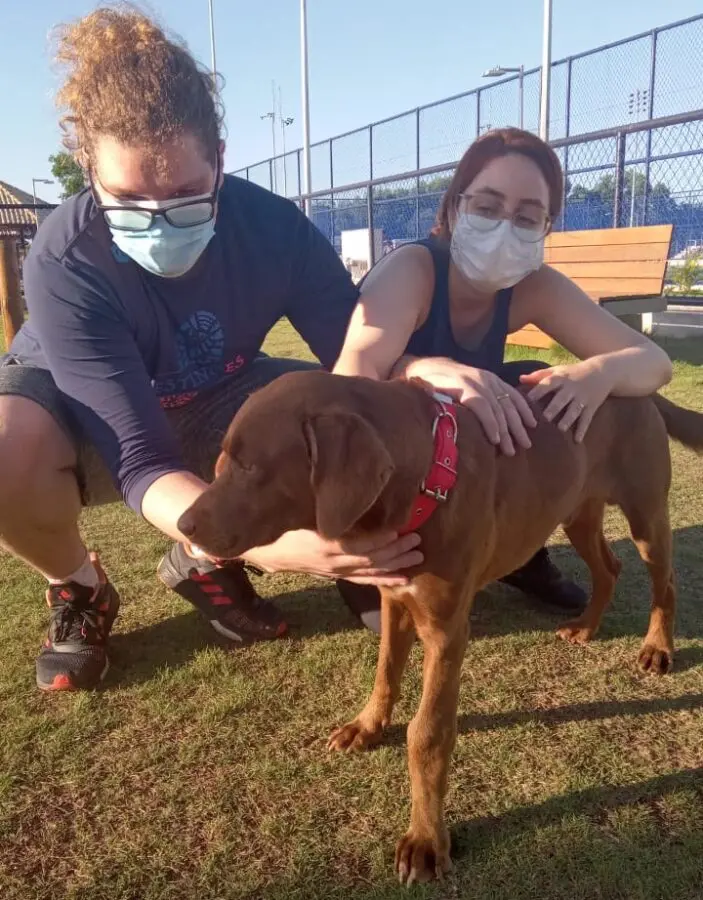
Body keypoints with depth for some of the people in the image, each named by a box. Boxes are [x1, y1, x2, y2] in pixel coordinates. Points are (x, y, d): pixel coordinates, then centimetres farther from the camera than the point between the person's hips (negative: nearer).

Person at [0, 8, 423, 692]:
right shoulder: (64, 263, -34)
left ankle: (201, 562, 2)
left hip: (207, 409, 3)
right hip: (77, 416, -2)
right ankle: (78, 590, -2)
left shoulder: (272, 225, -24)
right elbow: (143, 460, -40)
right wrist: (269, 544, -58)